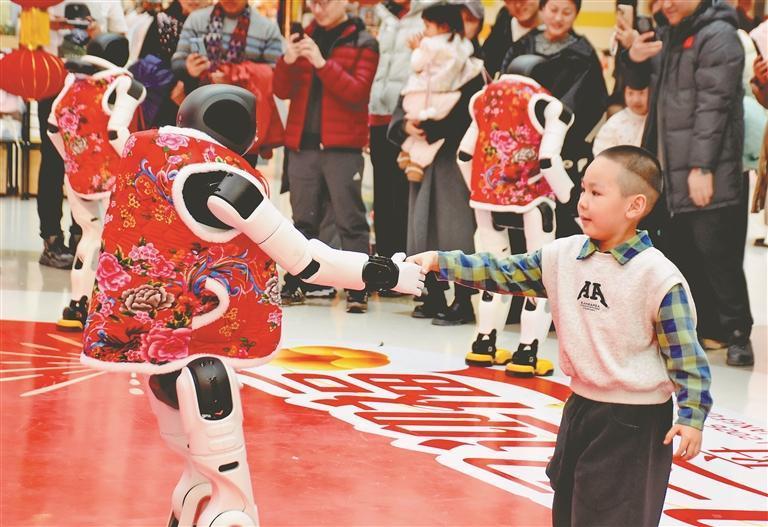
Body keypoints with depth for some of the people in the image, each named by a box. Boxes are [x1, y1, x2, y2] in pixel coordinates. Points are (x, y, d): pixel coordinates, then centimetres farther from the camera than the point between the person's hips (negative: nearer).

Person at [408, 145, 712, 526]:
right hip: (580, 408, 7)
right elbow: (505, 273, 6)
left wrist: (691, 416, -19)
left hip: (634, 420, -7)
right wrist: (439, 262, -2)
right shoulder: (563, 256, 1)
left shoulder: (660, 278, -17)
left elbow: (685, 353, -14)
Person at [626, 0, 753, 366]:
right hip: (672, 171, 9)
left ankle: (737, 333, -3)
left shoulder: (717, 35, -11)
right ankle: (706, 327, 21)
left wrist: (702, 166, -22)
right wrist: (635, 58, 5)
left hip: (706, 173, -9)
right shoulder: (669, 36, 16)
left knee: (715, 251, -9)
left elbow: (713, 104, -18)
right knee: (679, 252, 12)